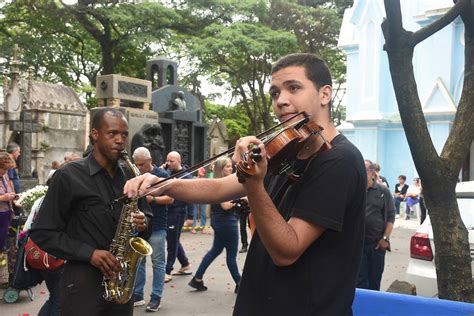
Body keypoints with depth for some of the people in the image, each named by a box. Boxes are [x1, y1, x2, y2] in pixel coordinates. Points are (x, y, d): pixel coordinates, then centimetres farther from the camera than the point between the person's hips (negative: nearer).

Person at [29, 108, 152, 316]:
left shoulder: (131, 177, 7)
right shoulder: (69, 175, -8)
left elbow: (147, 216, 17)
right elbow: (42, 232, -8)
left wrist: (143, 224, -7)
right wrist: (88, 253, -18)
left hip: (122, 280, 5)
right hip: (83, 282, -4)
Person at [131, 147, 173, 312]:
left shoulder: (162, 175, -5)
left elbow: (170, 198, -8)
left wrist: (152, 199, -22)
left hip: (157, 226, -5)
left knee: (158, 262, 1)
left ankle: (156, 297, 7)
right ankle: (137, 295, 18)